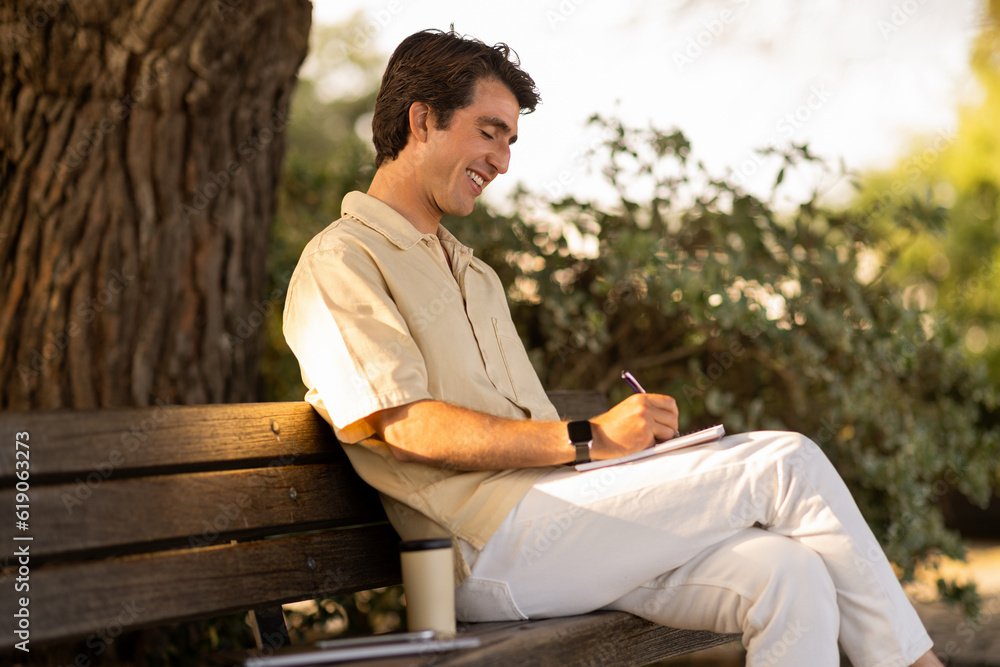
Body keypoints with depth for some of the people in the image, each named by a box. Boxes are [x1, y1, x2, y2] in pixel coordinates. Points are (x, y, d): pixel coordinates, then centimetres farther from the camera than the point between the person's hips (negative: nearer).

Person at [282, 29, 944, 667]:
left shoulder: (473, 274, 30)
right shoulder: (338, 264, 1)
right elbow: (407, 429, -13)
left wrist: (632, 435, 2)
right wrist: (589, 438, -18)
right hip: (492, 549, -8)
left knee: (789, 577, -17)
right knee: (783, 462, -13)